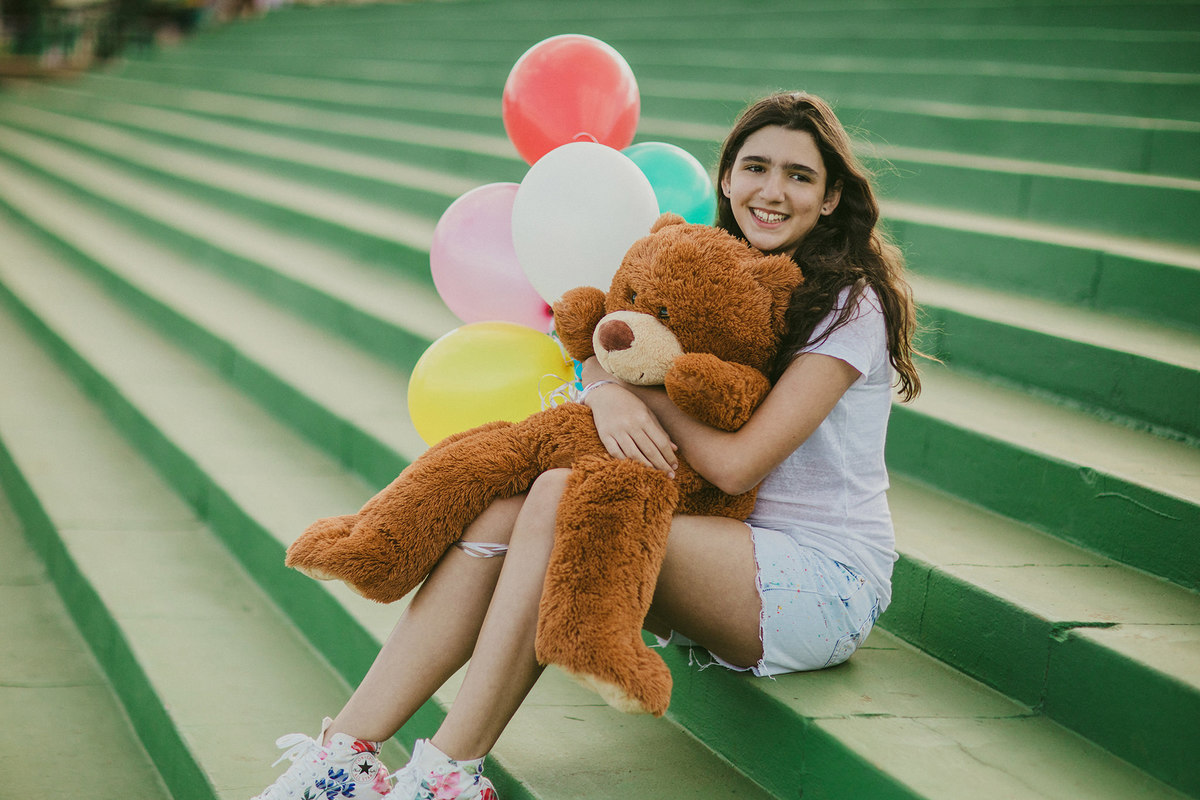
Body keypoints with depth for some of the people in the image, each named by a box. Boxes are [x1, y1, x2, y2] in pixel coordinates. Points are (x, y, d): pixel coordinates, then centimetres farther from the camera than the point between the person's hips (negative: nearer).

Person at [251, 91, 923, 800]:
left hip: (830, 579, -7)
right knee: (503, 505, -17)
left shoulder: (850, 302, -10)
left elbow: (737, 463, -17)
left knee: (560, 495, -28)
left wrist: (644, 390, -4)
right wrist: (607, 391, -19)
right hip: (733, 548, 7)